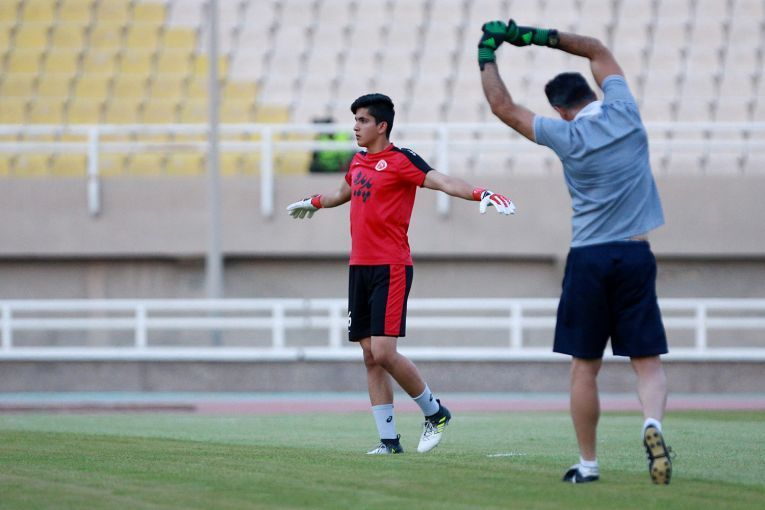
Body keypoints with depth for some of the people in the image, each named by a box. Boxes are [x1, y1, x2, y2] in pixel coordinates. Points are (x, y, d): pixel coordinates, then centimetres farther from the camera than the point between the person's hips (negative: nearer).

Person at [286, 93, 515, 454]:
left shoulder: (400, 160, -8)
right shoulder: (358, 162, 15)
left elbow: (441, 181, -23)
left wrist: (480, 194, -40)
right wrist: (313, 203, 56)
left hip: (390, 268, -8)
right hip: (359, 268, 8)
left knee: (384, 353, -15)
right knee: (370, 356, 4)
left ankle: (435, 412, 7)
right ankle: (389, 440, 8)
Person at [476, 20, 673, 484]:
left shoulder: (567, 136, -6)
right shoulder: (626, 114, 1)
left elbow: (504, 107, 3)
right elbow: (598, 51, 17)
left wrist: (487, 55, 14)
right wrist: (539, 37, 17)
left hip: (589, 259, -2)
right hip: (636, 256, 2)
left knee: (585, 367, 7)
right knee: (648, 361, 1)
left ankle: (588, 463, 10)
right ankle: (653, 422, -28)